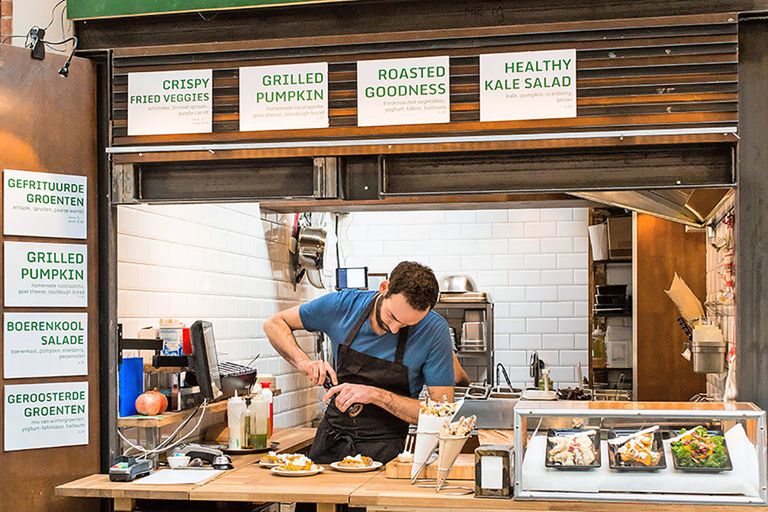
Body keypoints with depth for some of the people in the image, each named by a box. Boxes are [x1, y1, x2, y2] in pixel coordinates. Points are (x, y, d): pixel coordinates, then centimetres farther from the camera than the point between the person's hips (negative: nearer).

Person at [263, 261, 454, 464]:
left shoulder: (434, 330, -15)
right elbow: (275, 324, 7)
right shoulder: (344, 304, -6)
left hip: (387, 454, -3)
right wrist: (303, 362, -11)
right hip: (331, 440, 3)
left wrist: (377, 395, -23)